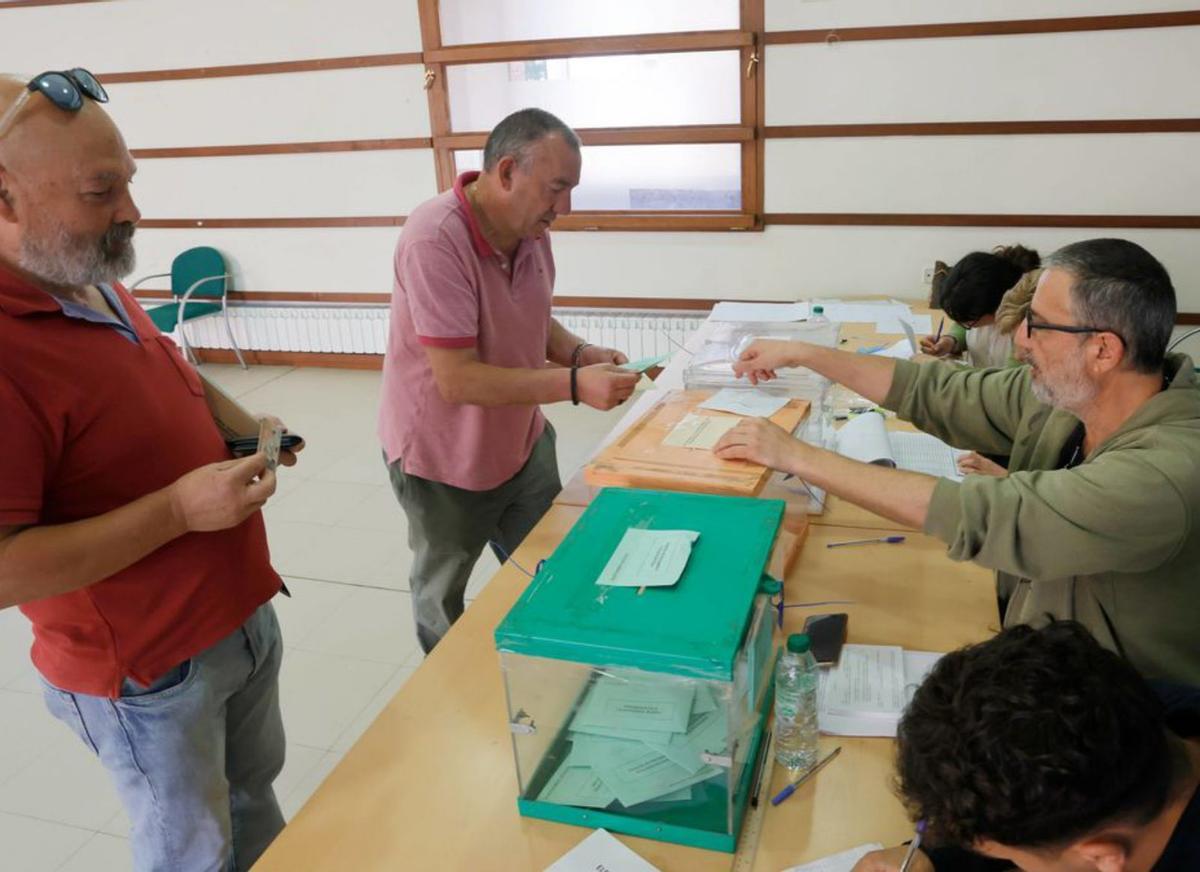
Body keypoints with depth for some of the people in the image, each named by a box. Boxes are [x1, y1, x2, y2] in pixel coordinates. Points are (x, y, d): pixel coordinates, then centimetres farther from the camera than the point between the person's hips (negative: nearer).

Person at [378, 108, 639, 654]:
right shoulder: (434, 241, -30)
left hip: (522, 444, 6)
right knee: (444, 600, 19)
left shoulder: (531, 229, -7)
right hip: (444, 461, -6)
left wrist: (580, 353, -10)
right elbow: (457, 379, -31)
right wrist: (573, 384, -34)